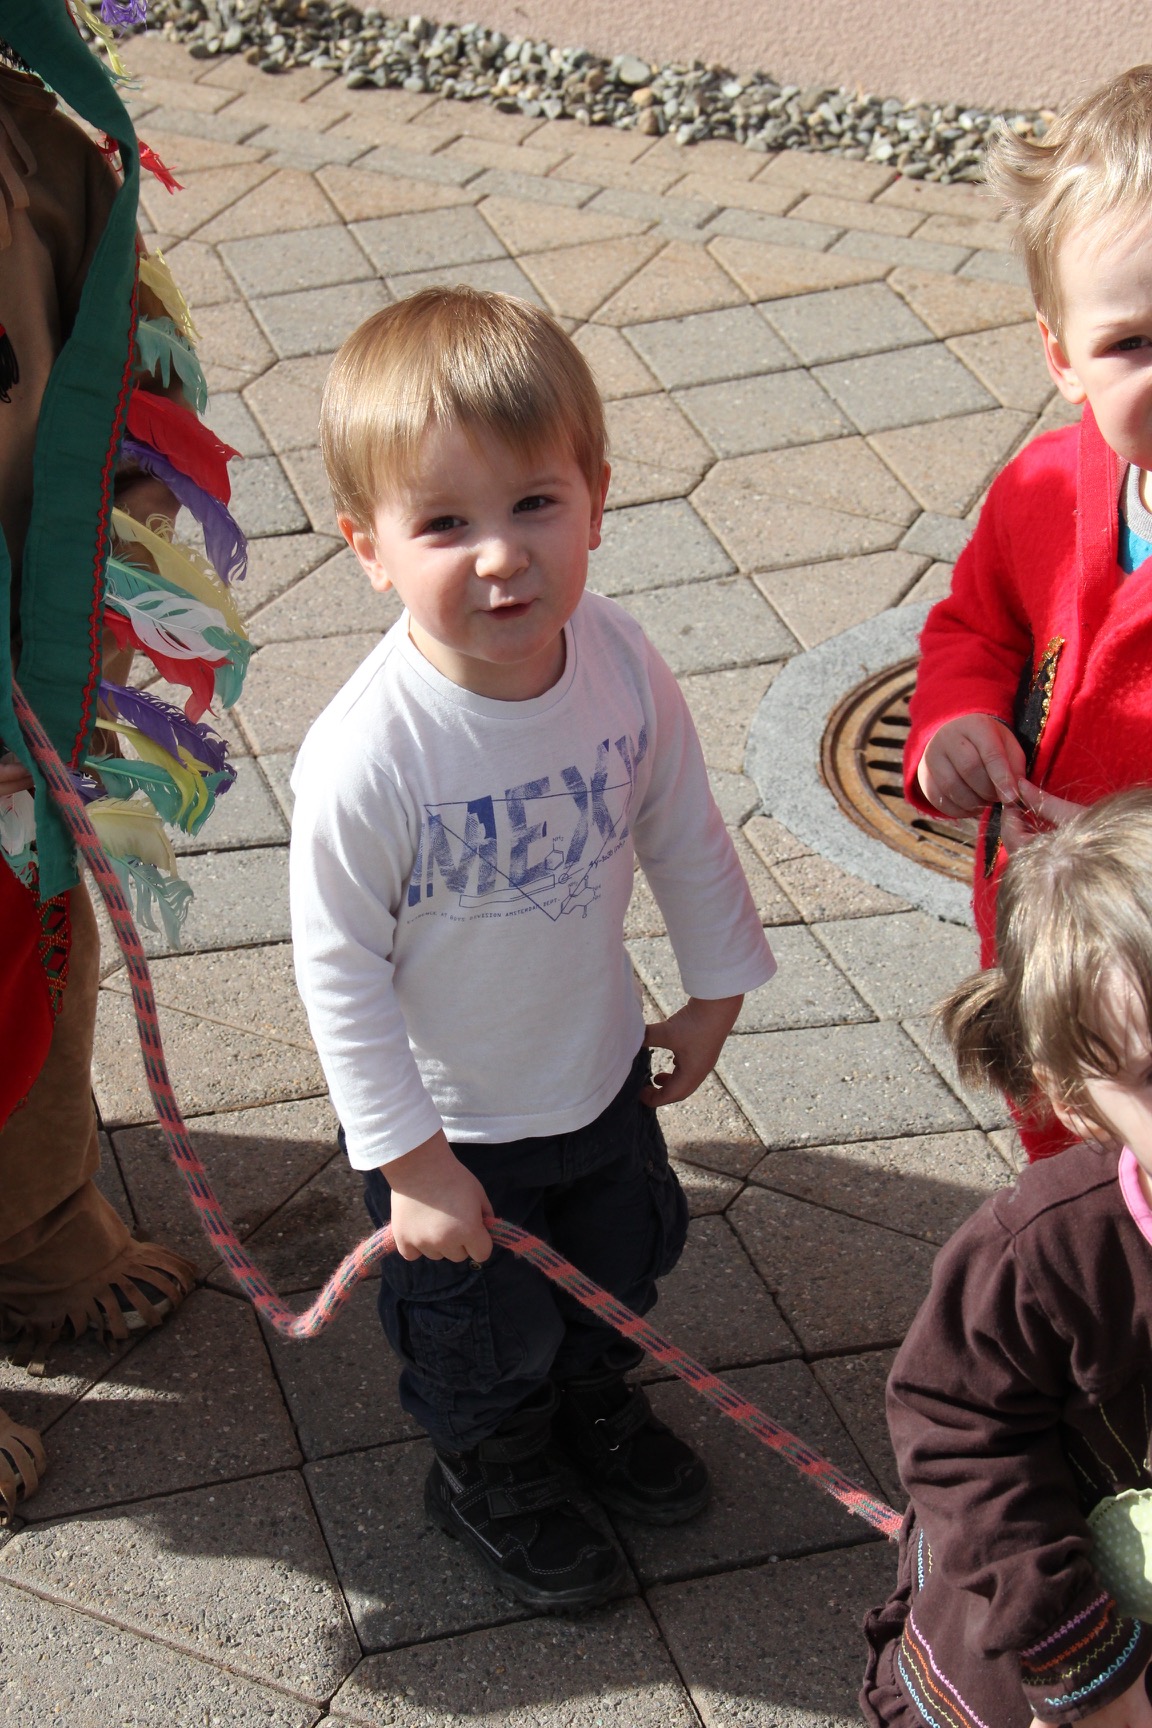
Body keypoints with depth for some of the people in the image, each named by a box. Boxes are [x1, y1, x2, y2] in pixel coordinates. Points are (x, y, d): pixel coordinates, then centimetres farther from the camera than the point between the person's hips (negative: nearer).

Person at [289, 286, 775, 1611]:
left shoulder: (620, 659, -20)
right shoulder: (367, 755, -35)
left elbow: (682, 832, -2)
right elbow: (340, 969, -24)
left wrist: (717, 986, 9)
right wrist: (412, 1161, -17)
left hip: (605, 1069, 5)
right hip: (455, 1127, -5)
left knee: (622, 1266, 31)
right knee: (483, 1340, 21)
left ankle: (596, 1402, 63)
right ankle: (488, 1477, 54)